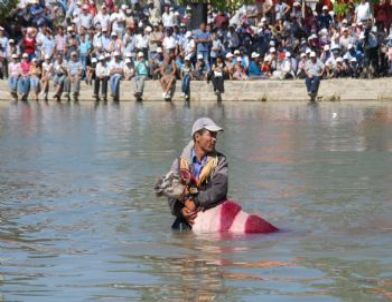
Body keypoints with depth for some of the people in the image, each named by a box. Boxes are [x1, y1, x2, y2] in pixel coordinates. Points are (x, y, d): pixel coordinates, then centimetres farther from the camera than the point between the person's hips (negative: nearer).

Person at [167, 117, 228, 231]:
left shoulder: (219, 160, 4)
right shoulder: (180, 162, 6)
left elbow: (220, 189, -11)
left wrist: (196, 202, -21)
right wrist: (181, 210, -18)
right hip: (186, 222, 1)